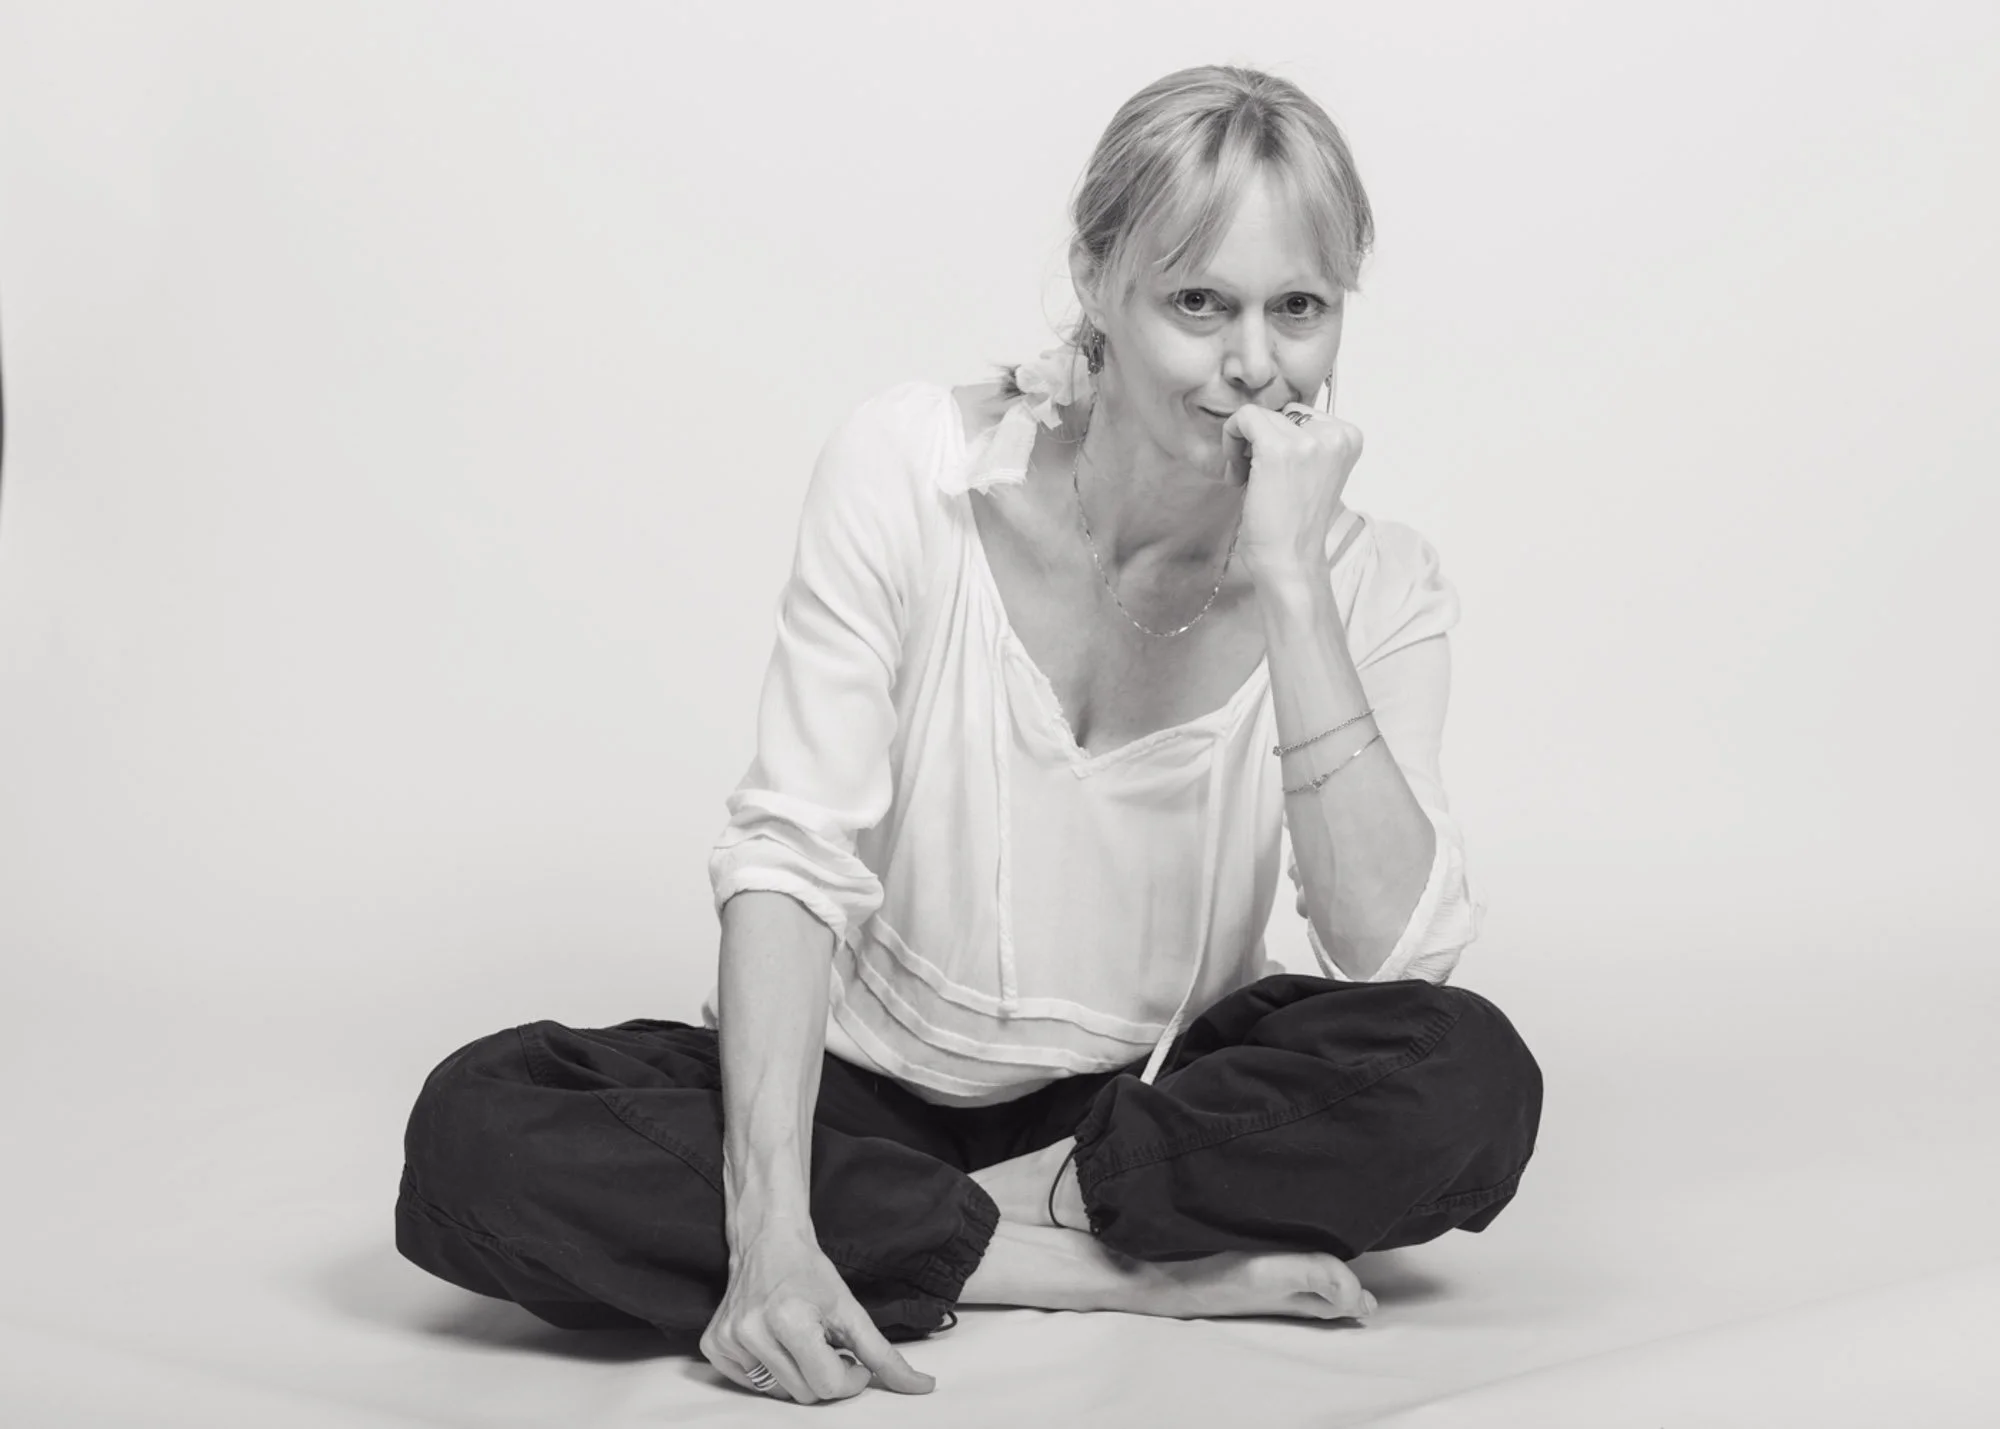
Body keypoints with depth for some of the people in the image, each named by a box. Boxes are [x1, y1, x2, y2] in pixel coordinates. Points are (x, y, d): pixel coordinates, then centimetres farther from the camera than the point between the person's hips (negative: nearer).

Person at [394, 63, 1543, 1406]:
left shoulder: (1373, 579, -9)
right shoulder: (913, 469, -13)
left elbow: (1394, 959, -22)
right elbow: (792, 857, -17)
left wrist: (1291, 586, -28)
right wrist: (771, 1229, -30)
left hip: (1155, 1096, 0)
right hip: (875, 1081, 1)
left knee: (1473, 1079, -29)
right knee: (475, 1136, -26)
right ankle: (1117, 1269, -21)